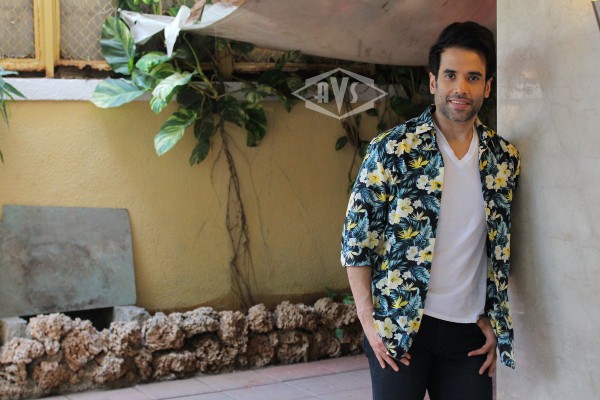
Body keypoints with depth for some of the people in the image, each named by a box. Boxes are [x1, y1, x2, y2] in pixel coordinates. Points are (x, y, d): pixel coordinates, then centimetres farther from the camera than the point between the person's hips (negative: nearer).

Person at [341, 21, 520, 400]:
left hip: (470, 330, 3)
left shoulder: (505, 159, 4)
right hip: (400, 327, -3)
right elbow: (356, 239, -6)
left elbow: (502, 250, 12)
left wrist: (493, 320, 8)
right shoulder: (393, 149, -8)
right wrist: (368, 320, -9)